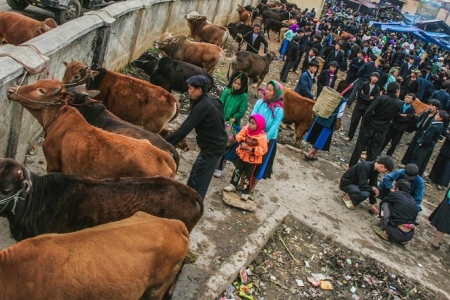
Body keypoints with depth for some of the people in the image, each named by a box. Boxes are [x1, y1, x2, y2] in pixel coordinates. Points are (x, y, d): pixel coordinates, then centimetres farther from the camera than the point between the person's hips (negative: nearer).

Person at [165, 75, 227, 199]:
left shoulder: (202, 106, -23)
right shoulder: (213, 100, 6)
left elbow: (184, 129, -27)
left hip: (212, 148, -10)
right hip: (216, 144, 10)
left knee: (198, 182, -4)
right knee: (195, 175, 20)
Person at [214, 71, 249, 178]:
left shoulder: (244, 96, -8)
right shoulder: (226, 92, -4)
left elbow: (241, 112, -10)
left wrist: (232, 120, -19)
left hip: (234, 125, -1)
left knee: (226, 147, 8)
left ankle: (219, 168, 22)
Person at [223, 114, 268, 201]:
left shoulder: (262, 136, -23)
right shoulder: (246, 129, -10)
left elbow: (263, 149, -22)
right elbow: (239, 136, -4)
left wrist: (253, 150, -32)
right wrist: (242, 142, -23)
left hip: (252, 159, -4)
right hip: (242, 155, 4)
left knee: (248, 176, 8)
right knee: (237, 171, 19)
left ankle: (245, 192, 21)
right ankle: (233, 185, 36)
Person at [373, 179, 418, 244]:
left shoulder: (395, 194, 5)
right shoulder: (412, 200, 16)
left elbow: (382, 203, 23)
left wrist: (381, 216, 42)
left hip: (395, 233, -4)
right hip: (409, 236, 5)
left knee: (385, 204, 10)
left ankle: (384, 230, 8)